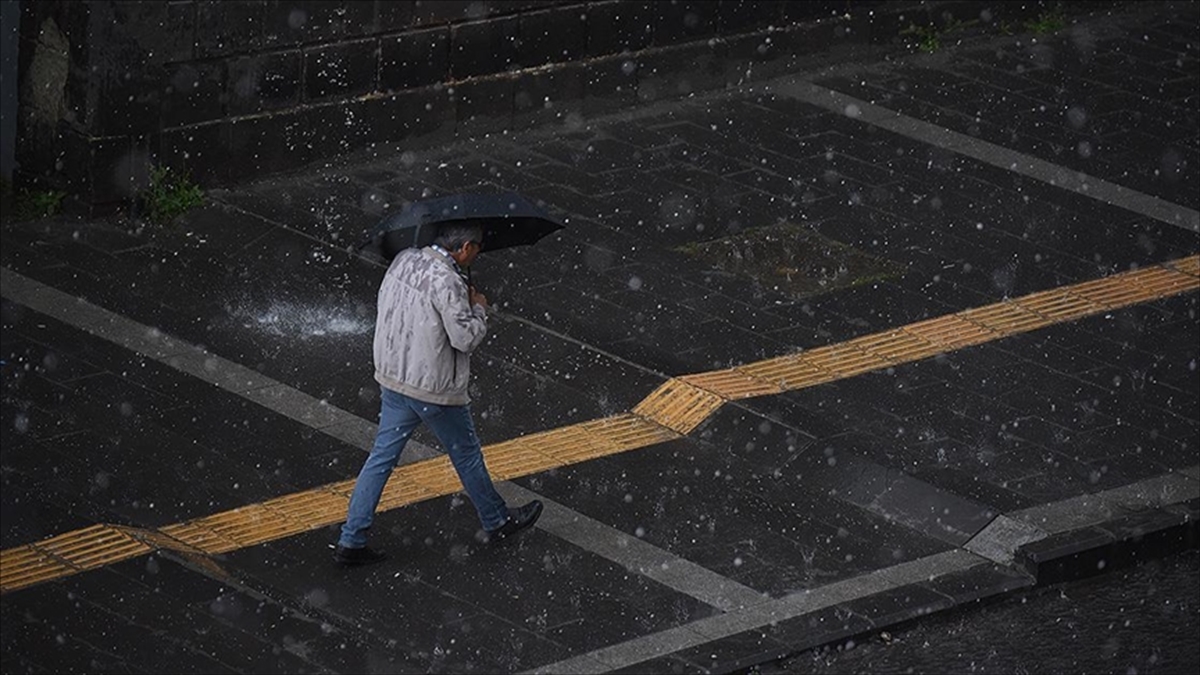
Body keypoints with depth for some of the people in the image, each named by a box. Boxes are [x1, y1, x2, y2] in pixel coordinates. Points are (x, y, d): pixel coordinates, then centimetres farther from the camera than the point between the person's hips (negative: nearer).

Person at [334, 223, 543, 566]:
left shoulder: (404, 260, -1)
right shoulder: (447, 282, -25)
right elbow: (466, 338, -23)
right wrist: (478, 308, -3)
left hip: (392, 378, 7)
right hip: (434, 389, -7)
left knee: (382, 457, 11)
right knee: (466, 455, 14)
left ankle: (351, 541, 9)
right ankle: (497, 522, 34)